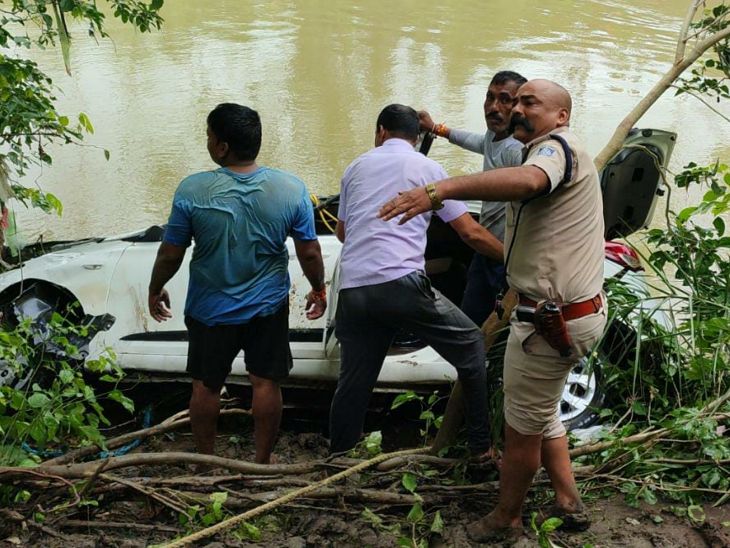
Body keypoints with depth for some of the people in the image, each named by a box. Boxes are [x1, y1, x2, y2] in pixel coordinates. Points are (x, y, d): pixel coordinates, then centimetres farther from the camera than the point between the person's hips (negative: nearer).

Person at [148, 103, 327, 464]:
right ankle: (262, 462, 24)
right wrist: (319, 289, 12)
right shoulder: (291, 189, -14)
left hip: (210, 311, -1)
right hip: (268, 308, 1)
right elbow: (310, 253, -6)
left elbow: (170, 254, -9)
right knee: (266, 384, 12)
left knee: (206, 385, 16)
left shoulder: (192, 191, -19)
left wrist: (155, 290, 9)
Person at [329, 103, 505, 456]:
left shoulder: (356, 167, 21)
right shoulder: (428, 168, 9)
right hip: (401, 284, -4)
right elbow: (470, 232, 6)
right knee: (470, 347, 11)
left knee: (353, 379, 17)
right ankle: (482, 446, 13)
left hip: (352, 289, 5)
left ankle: (337, 456, 28)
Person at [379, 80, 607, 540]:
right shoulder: (559, 154, 18)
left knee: (523, 428, 7)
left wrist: (441, 190, -52)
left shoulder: (557, 147, -17)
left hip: (554, 320, -11)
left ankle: (506, 520, 25)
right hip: (573, 310, 11)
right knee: (542, 415, 25)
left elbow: (527, 180, -42)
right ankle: (568, 503, 37)